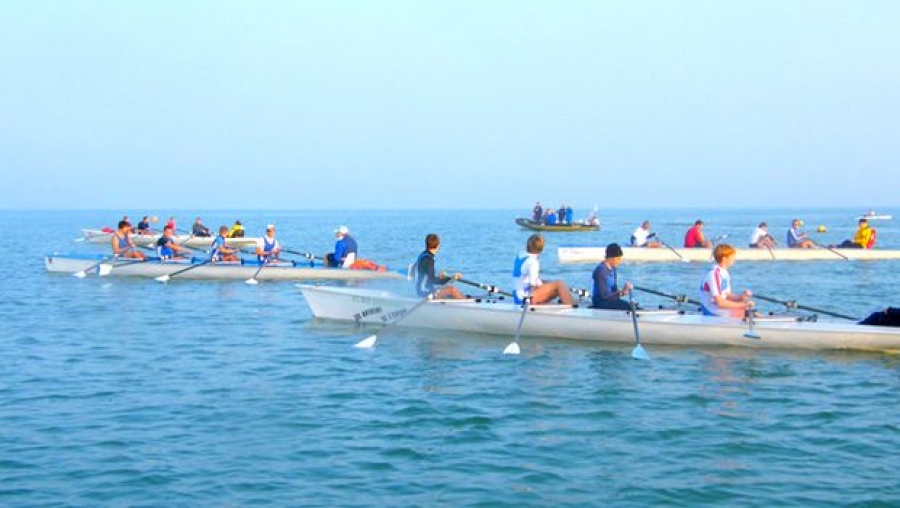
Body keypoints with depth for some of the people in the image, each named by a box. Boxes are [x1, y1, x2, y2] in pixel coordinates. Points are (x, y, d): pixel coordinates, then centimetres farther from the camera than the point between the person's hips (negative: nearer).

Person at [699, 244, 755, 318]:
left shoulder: (724, 273, 10)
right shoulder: (714, 275, -21)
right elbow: (720, 303, -25)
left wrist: (741, 297, -5)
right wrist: (743, 305, -21)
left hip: (720, 308, 10)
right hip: (714, 314, -10)